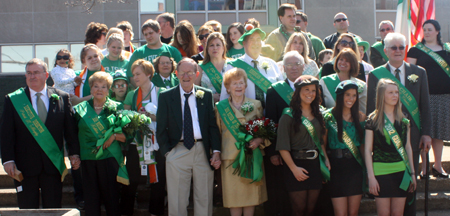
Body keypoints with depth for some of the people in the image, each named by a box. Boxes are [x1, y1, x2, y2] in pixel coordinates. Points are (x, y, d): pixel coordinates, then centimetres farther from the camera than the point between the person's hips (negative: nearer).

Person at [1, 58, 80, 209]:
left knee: (53, 209, 4)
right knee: (27, 209, 4)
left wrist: (74, 153, -1)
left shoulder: (62, 98, 5)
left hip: (53, 164, 1)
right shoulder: (13, 100, 3)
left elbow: (70, 129, 7)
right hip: (25, 166, 0)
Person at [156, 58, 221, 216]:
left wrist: (216, 151, -3)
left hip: (203, 151, 1)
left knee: (204, 199, 6)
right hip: (177, 152, -1)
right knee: (177, 201, 2)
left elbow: (213, 125, 6)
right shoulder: (165, 97, 4)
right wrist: (167, 151, -4)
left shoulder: (206, 95, 8)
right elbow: (161, 129, 5)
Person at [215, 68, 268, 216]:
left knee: (251, 194, 3)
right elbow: (217, 133, 9)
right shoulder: (220, 107, 6)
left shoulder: (255, 105, 7)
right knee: (234, 196, 0)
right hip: (231, 157, -1)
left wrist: (259, 141, -11)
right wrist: (216, 154, 1)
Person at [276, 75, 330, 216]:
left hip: (315, 166, 5)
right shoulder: (288, 116, -7)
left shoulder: (317, 115, 12)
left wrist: (325, 159, 7)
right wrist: (293, 168, -17)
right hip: (297, 165, -5)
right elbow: (283, 147, -12)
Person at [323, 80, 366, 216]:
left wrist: (367, 168, 7)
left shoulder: (360, 117, 7)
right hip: (337, 167, -3)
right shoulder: (329, 116, -3)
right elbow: (322, 144, -3)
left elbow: (363, 145, 12)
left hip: (356, 167, 3)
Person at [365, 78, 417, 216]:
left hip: (401, 171, 4)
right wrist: (371, 176, -9)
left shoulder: (403, 121, 10)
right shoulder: (373, 120, -2)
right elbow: (368, 150, -3)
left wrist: (412, 173, 12)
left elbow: (408, 147, 15)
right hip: (381, 171, -3)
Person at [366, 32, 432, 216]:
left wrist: (426, 133, 0)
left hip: (412, 137, 2)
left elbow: (425, 106, 7)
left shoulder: (419, 73, 8)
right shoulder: (375, 75, 2)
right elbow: (370, 109, 2)